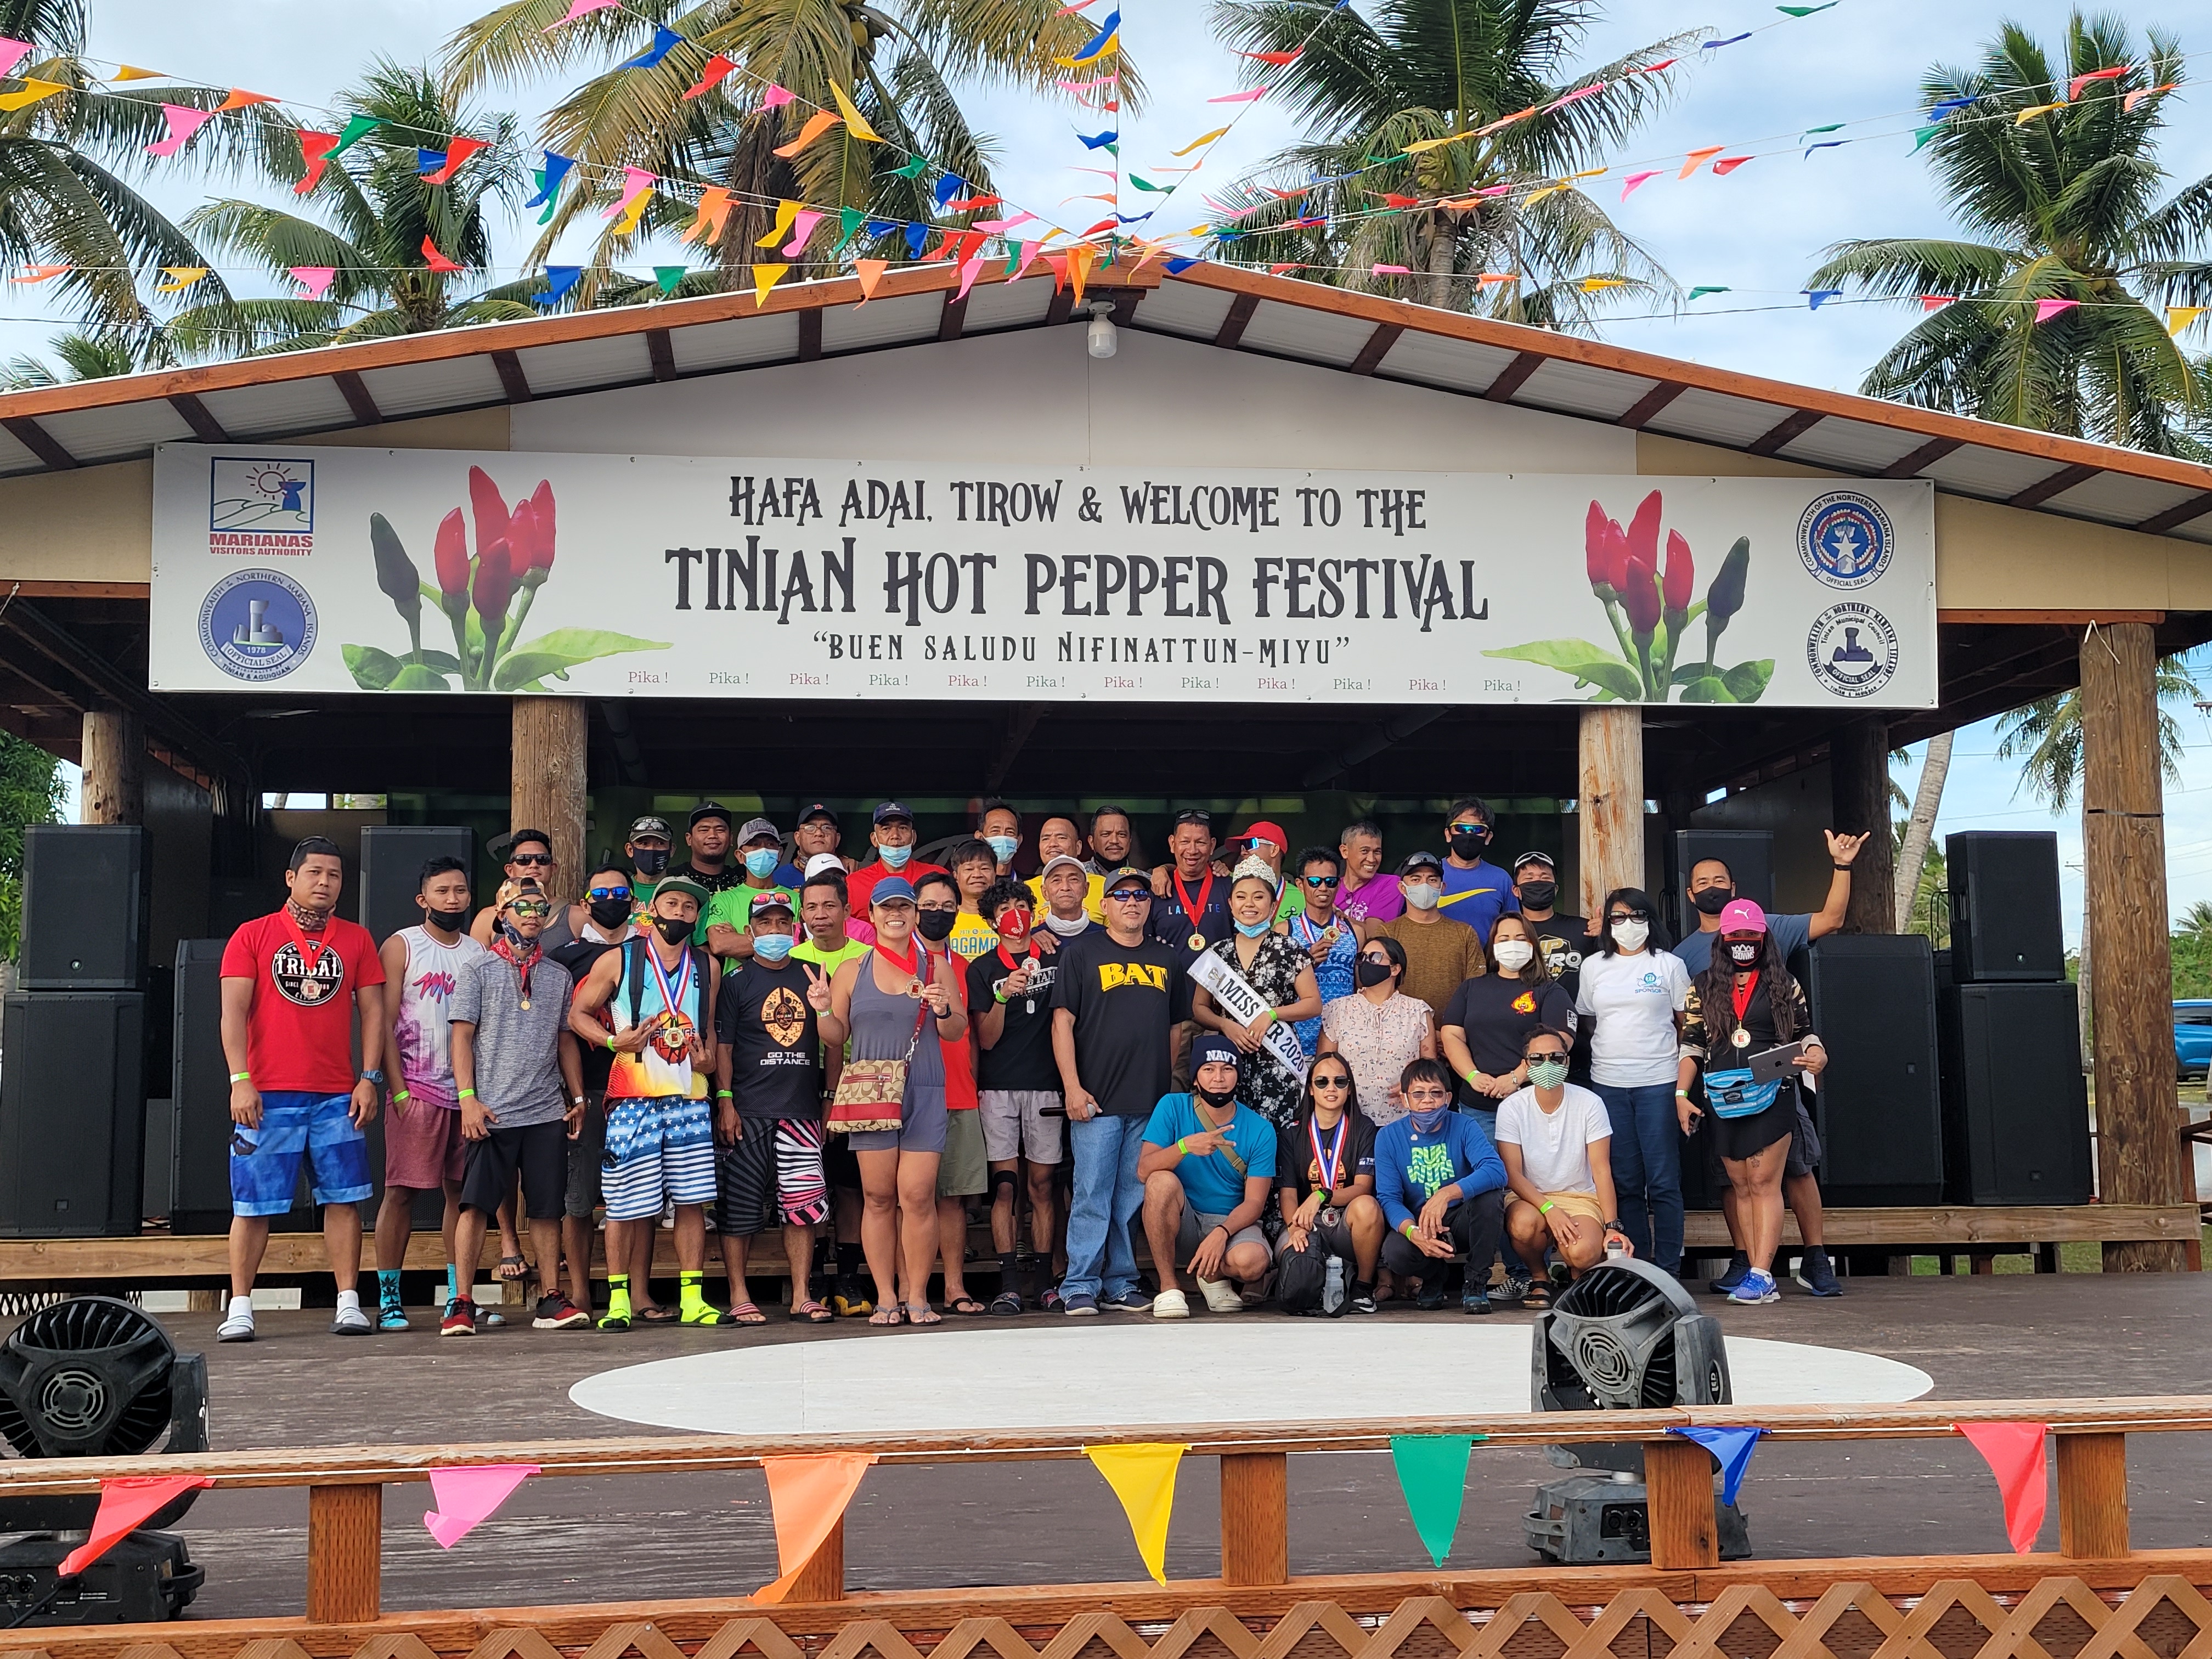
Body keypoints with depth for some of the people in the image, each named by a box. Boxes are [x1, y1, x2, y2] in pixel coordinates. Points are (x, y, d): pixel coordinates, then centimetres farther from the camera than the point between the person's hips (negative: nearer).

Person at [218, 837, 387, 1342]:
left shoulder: (357, 940, 10)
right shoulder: (253, 936, 4)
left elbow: (373, 1011, 9)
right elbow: (234, 1012, -1)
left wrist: (369, 1079, 0)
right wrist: (240, 1081, -10)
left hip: (337, 1097, 2)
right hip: (267, 1095, -2)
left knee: (343, 1198, 1)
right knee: (253, 1203, 1)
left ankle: (348, 1304, 6)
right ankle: (239, 1308, 8)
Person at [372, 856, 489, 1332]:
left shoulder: (480, 953, 14)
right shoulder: (401, 947, 2)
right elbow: (384, 1022, -3)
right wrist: (398, 1090, -10)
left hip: (469, 1091, 4)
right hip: (417, 1090, -4)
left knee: (462, 1192, 5)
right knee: (401, 1191, -5)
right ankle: (388, 1299, 0)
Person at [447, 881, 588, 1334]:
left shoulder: (558, 976, 13)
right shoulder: (478, 971, 3)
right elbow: (462, 1037, -1)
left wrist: (577, 1097, 11)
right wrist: (468, 1098, -9)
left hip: (548, 1112, 3)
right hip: (492, 1111, -3)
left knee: (547, 1207, 5)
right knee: (476, 1204, -5)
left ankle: (551, 1298, 11)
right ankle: (462, 1303, 0)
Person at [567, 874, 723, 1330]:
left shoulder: (707, 967, 13)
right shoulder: (619, 961, 2)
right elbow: (578, 1014, 6)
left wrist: (708, 1059, 4)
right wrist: (613, 1041, -10)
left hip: (690, 1097, 3)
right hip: (632, 1098, -3)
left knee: (692, 1199, 1)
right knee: (626, 1204, -1)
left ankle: (692, 1299, 7)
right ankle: (618, 1299, 9)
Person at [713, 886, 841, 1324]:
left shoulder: (812, 976, 12)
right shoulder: (737, 982, 3)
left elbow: (836, 1041, 8)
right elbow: (722, 1046, 0)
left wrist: (822, 1009, -13)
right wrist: (725, 1101, -9)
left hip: (801, 1109, 3)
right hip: (748, 1111, -3)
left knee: (803, 1204, 3)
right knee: (739, 1205, -2)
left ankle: (802, 1295, 11)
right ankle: (739, 1297, 6)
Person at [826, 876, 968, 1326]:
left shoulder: (937, 965, 10)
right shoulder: (853, 971, 11)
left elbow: (957, 1032, 10)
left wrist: (943, 1010, -10)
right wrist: (822, 1008, -6)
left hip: (925, 1093, 0)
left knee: (918, 1196, -5)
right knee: (878, 1196, 0)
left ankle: (918, 1296, 3)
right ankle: (885, 1297, 6)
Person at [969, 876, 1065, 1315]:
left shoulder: (1056, 959, 10)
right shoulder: (982, 970, 6)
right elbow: (986, 1040, -2)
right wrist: (1003, 996, -16)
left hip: (1045, 1084, 1)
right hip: (999, 1086, -1)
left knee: (1042, 1183, 2)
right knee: (1004, 1184, -4)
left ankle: (1044, 1280, 6)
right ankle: (1008, 1284, -5)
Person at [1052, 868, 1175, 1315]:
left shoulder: (1166, 959, 16)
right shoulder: (1084, 954, 4)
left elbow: (1176, 1025, 19)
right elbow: (1063, 1021, -2)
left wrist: (1176, 1088, 11)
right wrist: (1072, 1087, -10)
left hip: (1152, 1103, 4)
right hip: (1096, 1099, -4)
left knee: (1133, 1199, 7)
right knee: (1092, 1196, -5)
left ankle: (1121, 1284, 14)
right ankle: (1080, 1287, 1)